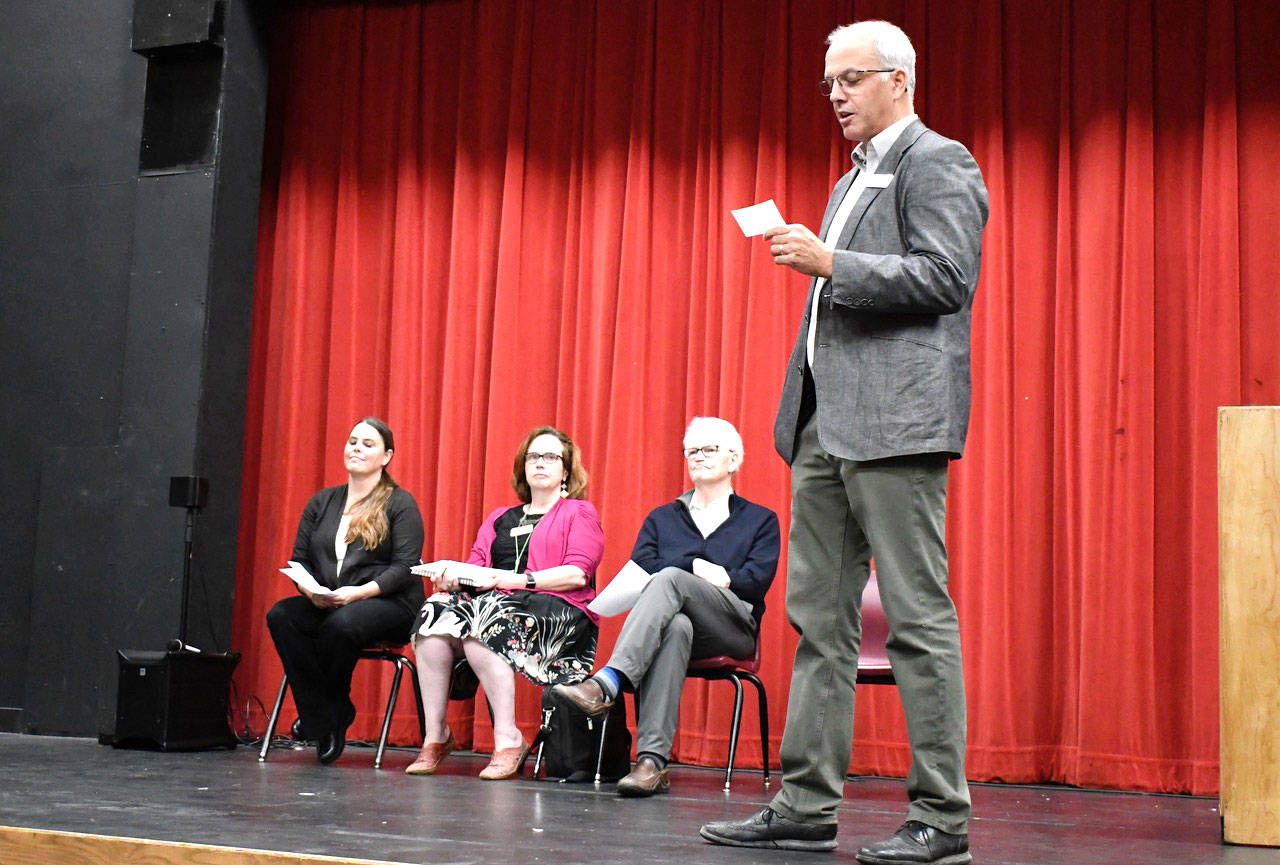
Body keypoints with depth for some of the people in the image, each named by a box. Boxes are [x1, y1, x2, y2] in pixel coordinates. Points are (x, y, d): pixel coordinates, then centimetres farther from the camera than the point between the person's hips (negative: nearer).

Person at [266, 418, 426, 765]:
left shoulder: (401, 504, 3)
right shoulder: (322, 502, 18)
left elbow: (404, 568, -7)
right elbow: (299, 559, 14)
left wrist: (359, 592, -21)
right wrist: (310, 589, -9)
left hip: (388, 605, -5)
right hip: (324, 604, 5)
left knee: (341, 623, -37)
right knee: (280, 615, -25)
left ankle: (326, 713, -12)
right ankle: (326, 722, -21)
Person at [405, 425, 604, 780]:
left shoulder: (579, 513, 13)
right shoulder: (499, 518, 29)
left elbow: (577, 574, -4)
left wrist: (516, 580, -14)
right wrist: (454, 578, -8)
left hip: (558, 610, -5)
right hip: (495, 603, 5)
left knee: (480, 630, -34)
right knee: (438, 610, -25)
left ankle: (508, 739, -30)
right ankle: (435, 735, -24)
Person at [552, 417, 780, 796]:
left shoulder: (760, 521, 19)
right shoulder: (661, 518, 28)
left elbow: (756, 581, 0)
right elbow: (639, 569, 8)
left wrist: (683, 575, -6)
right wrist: (697, 569, -8)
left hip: (733, 629, -2)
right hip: (670, 619, 2)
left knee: (670, 579, -33)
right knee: (674, 626, -39)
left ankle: (606, 683, -53)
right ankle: (652, 761, -51)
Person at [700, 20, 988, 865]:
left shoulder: (938, 162, -2)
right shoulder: (854, 181, 25)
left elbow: (947, 278, -15)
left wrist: (830, 263, -17)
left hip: (895, 421, -9)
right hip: (826, 424, 9)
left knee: (918, 618, -7)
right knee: (818, 619, 8)